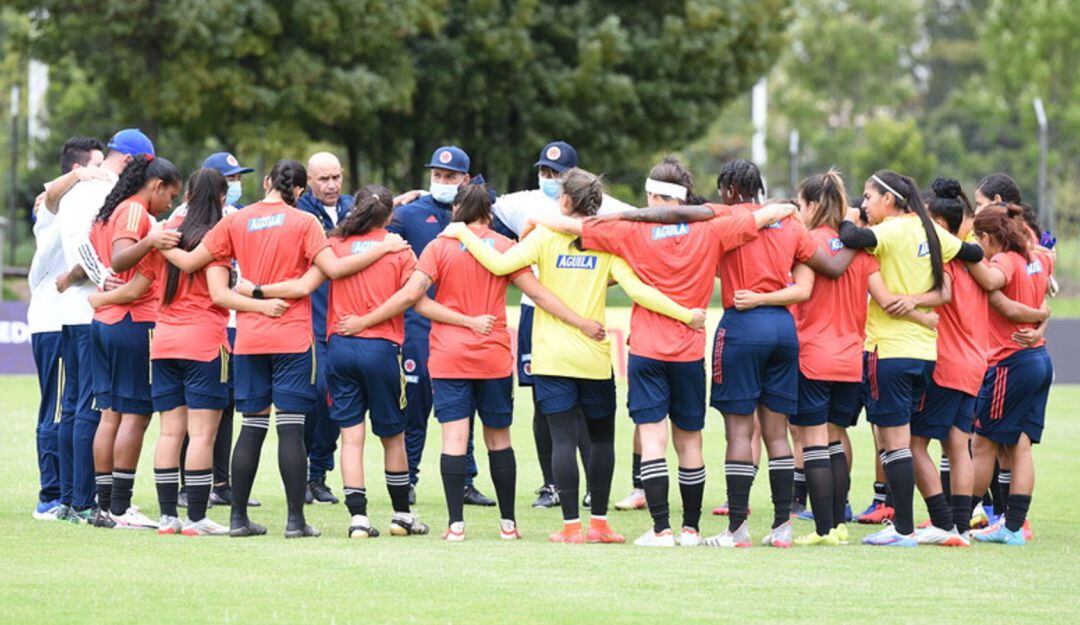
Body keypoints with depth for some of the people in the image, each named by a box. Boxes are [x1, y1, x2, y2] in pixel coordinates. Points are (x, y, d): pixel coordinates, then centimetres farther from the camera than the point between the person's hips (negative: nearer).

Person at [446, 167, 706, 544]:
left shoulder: (546, 236, -5)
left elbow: (500, 265, -14)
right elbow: (637, 290, -11)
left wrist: (464, 234, -2)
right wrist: (686, 315, -8)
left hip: (552, 357, -1)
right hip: (594, 357, 1)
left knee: (563, 439, -2)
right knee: (602, 437, 13)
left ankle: (571, 525, -5)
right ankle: (599, 522, 11)